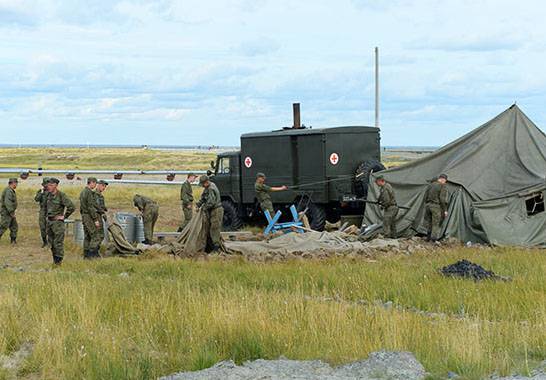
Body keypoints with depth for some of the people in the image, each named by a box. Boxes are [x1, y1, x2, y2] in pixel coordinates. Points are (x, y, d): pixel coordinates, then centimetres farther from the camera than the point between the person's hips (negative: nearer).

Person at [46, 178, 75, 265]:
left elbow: (72, 207, -19)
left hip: (57, 221, -8)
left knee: (58, 242, -7)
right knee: (51, 242, 13)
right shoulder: (49, 195, 8)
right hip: (49, 221, 8)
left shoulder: (61, 195, -15)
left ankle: (59, 260, -1)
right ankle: (54, 260, 22)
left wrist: (64, 216, -12)